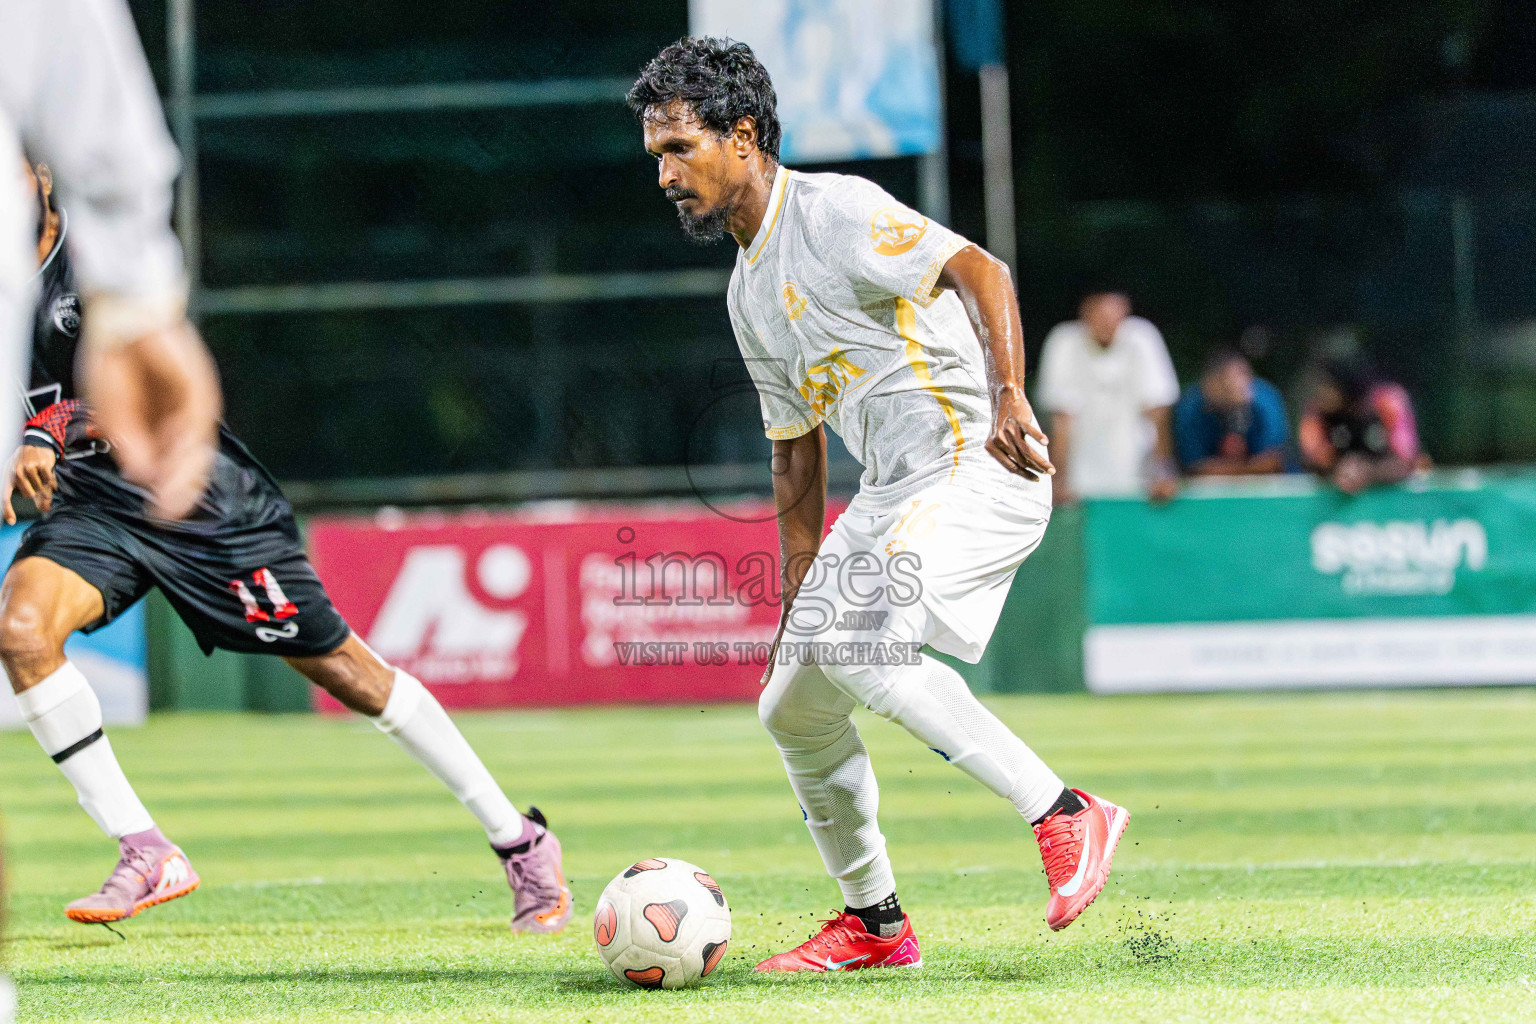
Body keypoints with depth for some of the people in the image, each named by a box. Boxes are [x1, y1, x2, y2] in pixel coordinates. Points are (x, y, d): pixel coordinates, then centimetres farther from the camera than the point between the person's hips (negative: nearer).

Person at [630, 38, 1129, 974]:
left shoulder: (834, 211, -10)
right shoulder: (750, 293, 17)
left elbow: (979, 270, -22)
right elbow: (798, 454, 24)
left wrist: (1009, 398, -37)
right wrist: (796, 601, 22)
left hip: (980, 467, -10)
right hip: (892, 494, 10)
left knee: (861, 646, -29)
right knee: (794, 706, 10)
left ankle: (1067, 817, -25)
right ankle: (875, 924, 24)